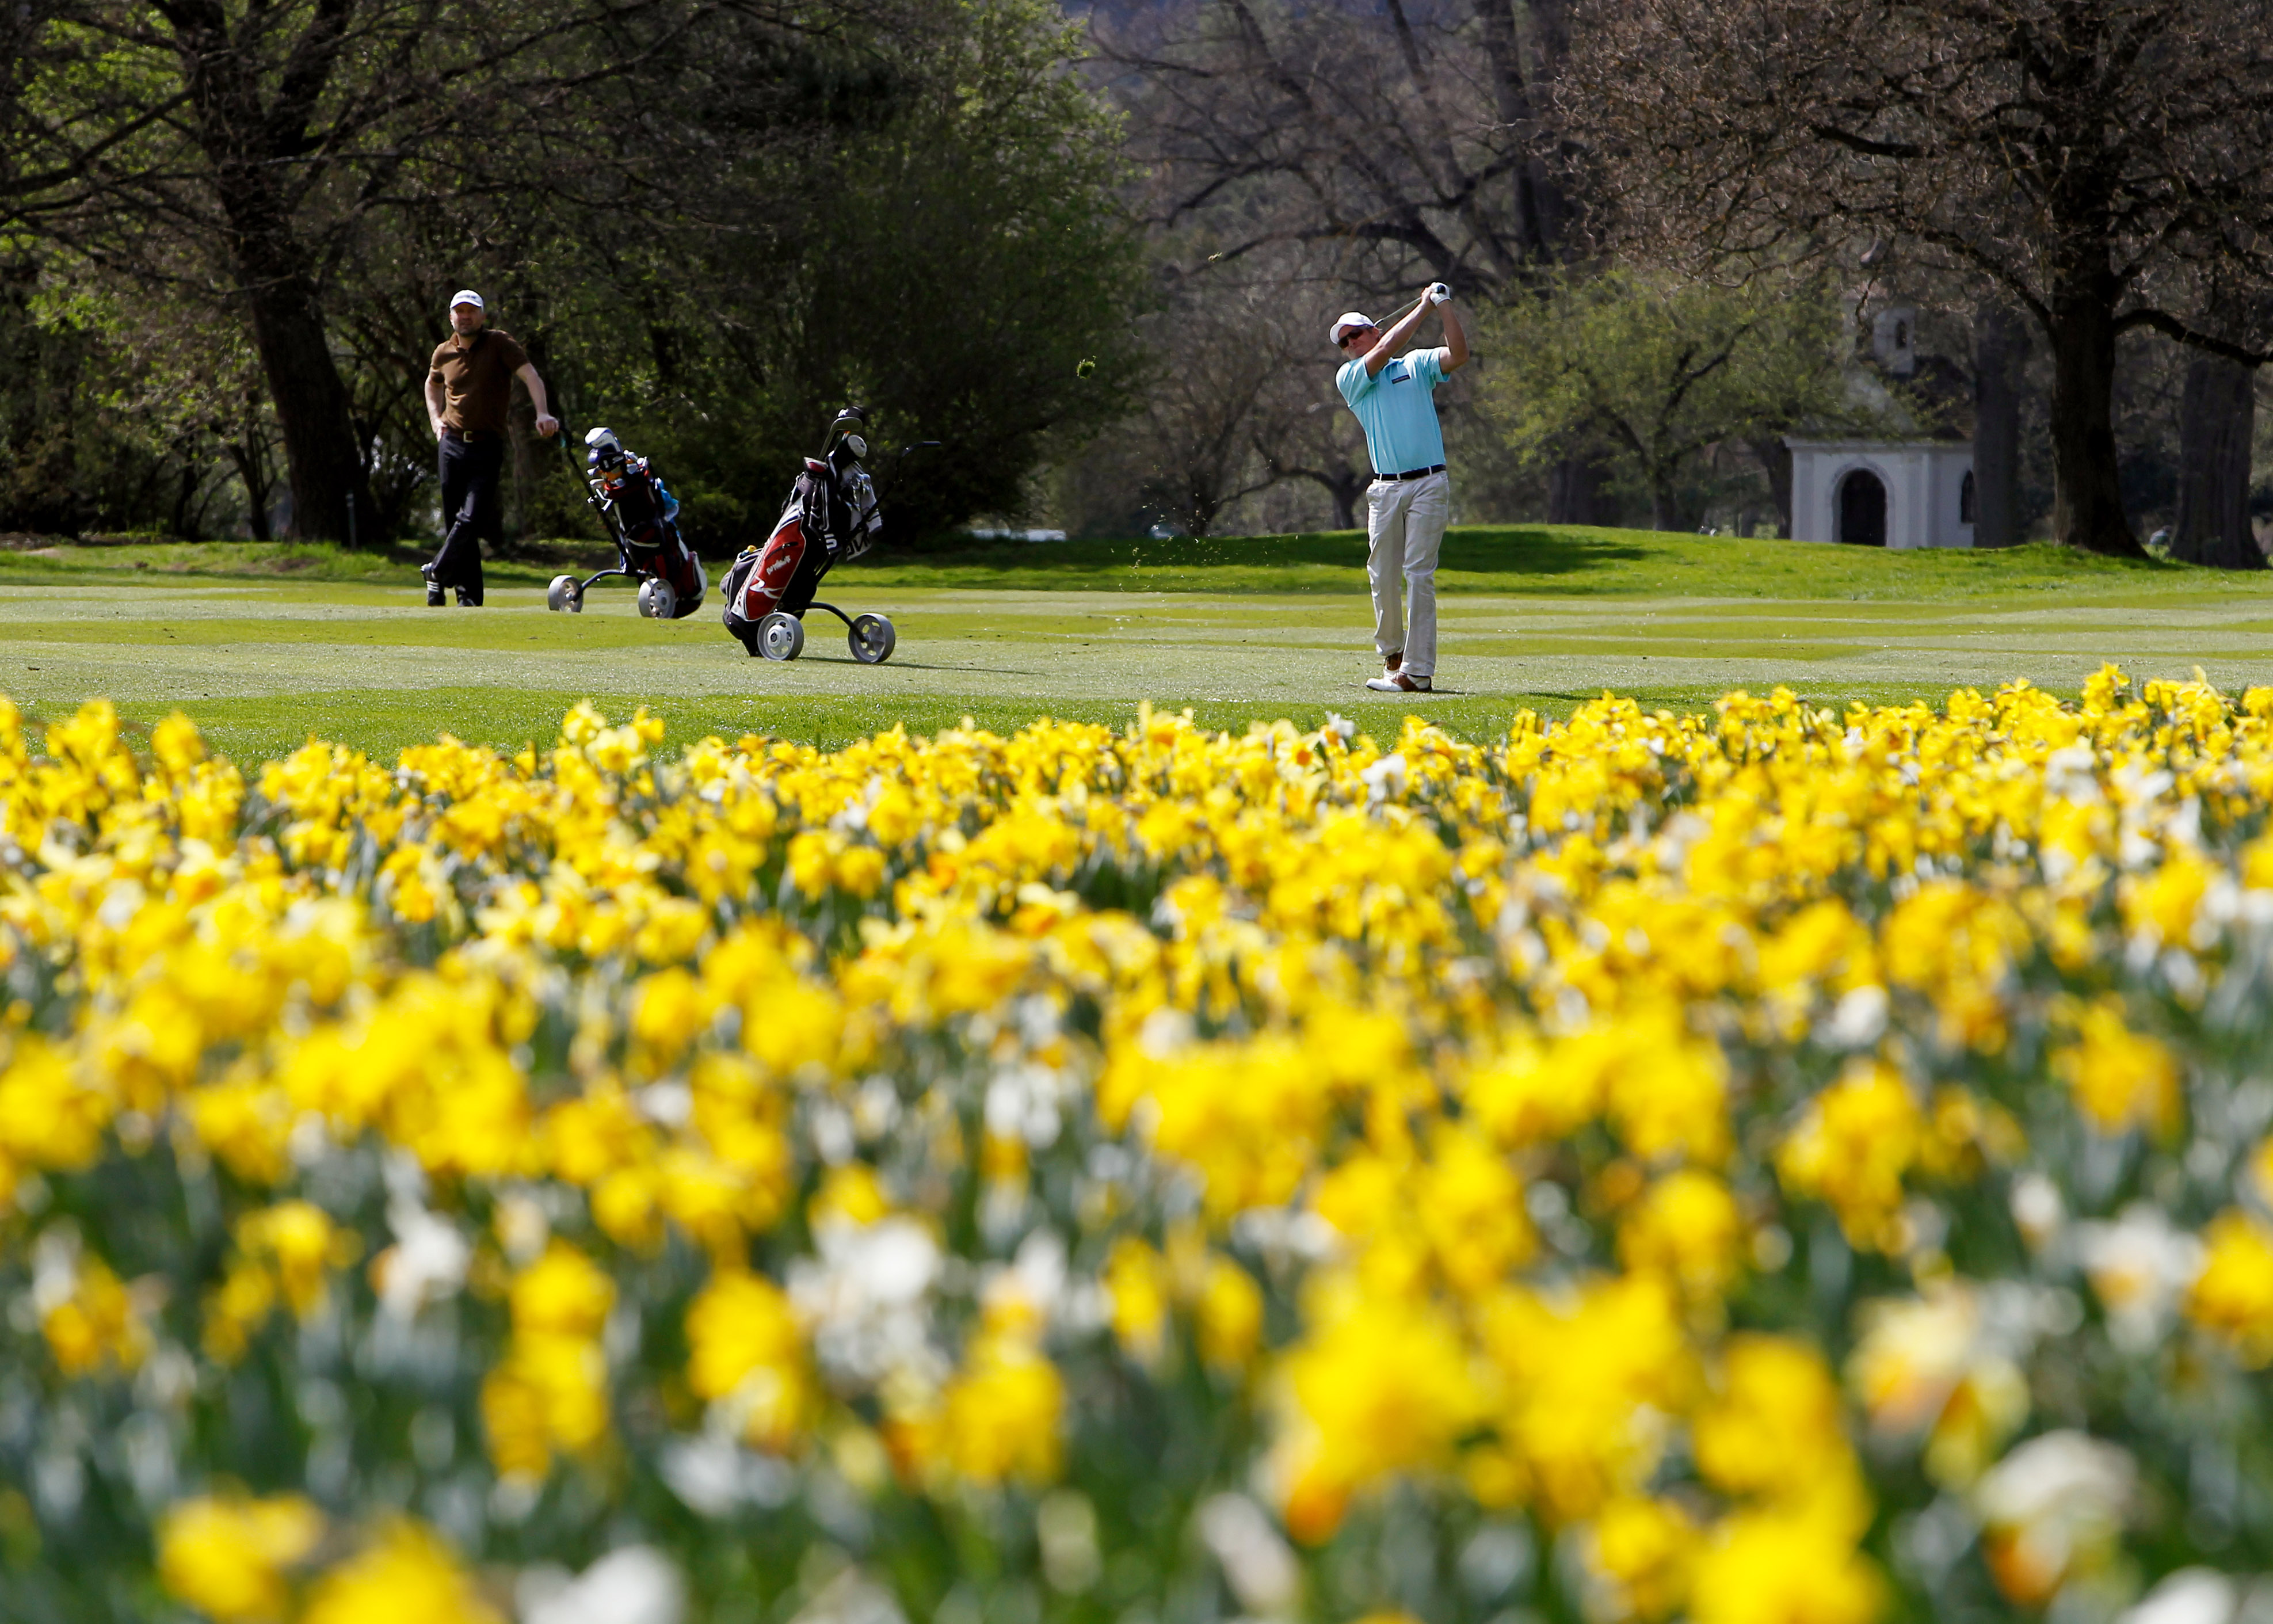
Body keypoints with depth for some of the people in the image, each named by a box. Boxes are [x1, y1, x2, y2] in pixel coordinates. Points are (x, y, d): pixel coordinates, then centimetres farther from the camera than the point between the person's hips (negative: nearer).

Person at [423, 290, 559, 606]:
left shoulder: (499, 344, -3)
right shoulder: (444, 353, 10)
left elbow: (529, 375, -16)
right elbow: (433, 384, 31)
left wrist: (543, 413, -33)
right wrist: (436, 419, 13)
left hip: (487, 447, -4)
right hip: (453, 445, 4)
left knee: (471, 520, -13)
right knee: (455, 523, 1)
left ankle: (438, 574, 7)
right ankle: (469, 595, 6)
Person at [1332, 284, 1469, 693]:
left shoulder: (1417, 364, 11)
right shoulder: (1349, 378, 10)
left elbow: (1459, 356, -5)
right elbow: (1385, 349, -5)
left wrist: (1445, 307, -10)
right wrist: (1423, 308, -1)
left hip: (1428, 485, -3)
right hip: (1386, 488, 3)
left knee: (1419, 574, -8)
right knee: (1382, 575, 5)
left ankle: (1417, 671, -11)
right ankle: (1391, 652, 26)